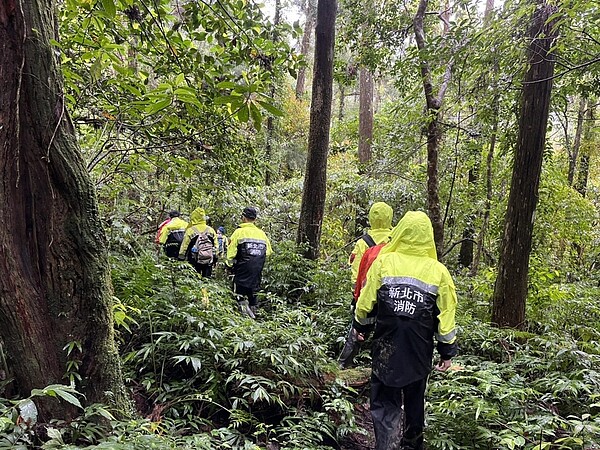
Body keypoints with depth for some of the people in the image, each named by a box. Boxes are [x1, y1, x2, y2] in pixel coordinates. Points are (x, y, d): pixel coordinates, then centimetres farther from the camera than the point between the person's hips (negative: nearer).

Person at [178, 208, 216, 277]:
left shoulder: (190, 231, -7)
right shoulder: (211, 230, 3)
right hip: (209, 261, 3)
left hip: (195, 261, -3)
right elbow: (215, 246, 7)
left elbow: (184, 247, -4)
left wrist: (181, 258, 6)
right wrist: (214, 258, 15)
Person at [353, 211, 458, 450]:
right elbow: (446, 316, -4)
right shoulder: (439, 271, -5)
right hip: (419, 351, 3)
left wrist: (359, 324, 15)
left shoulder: (383, 262, -9)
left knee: (385, 403, 6)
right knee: (415, 399, 23)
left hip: (386, 348, -2)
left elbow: (366, 302, -4)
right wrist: (447, 351, 7)